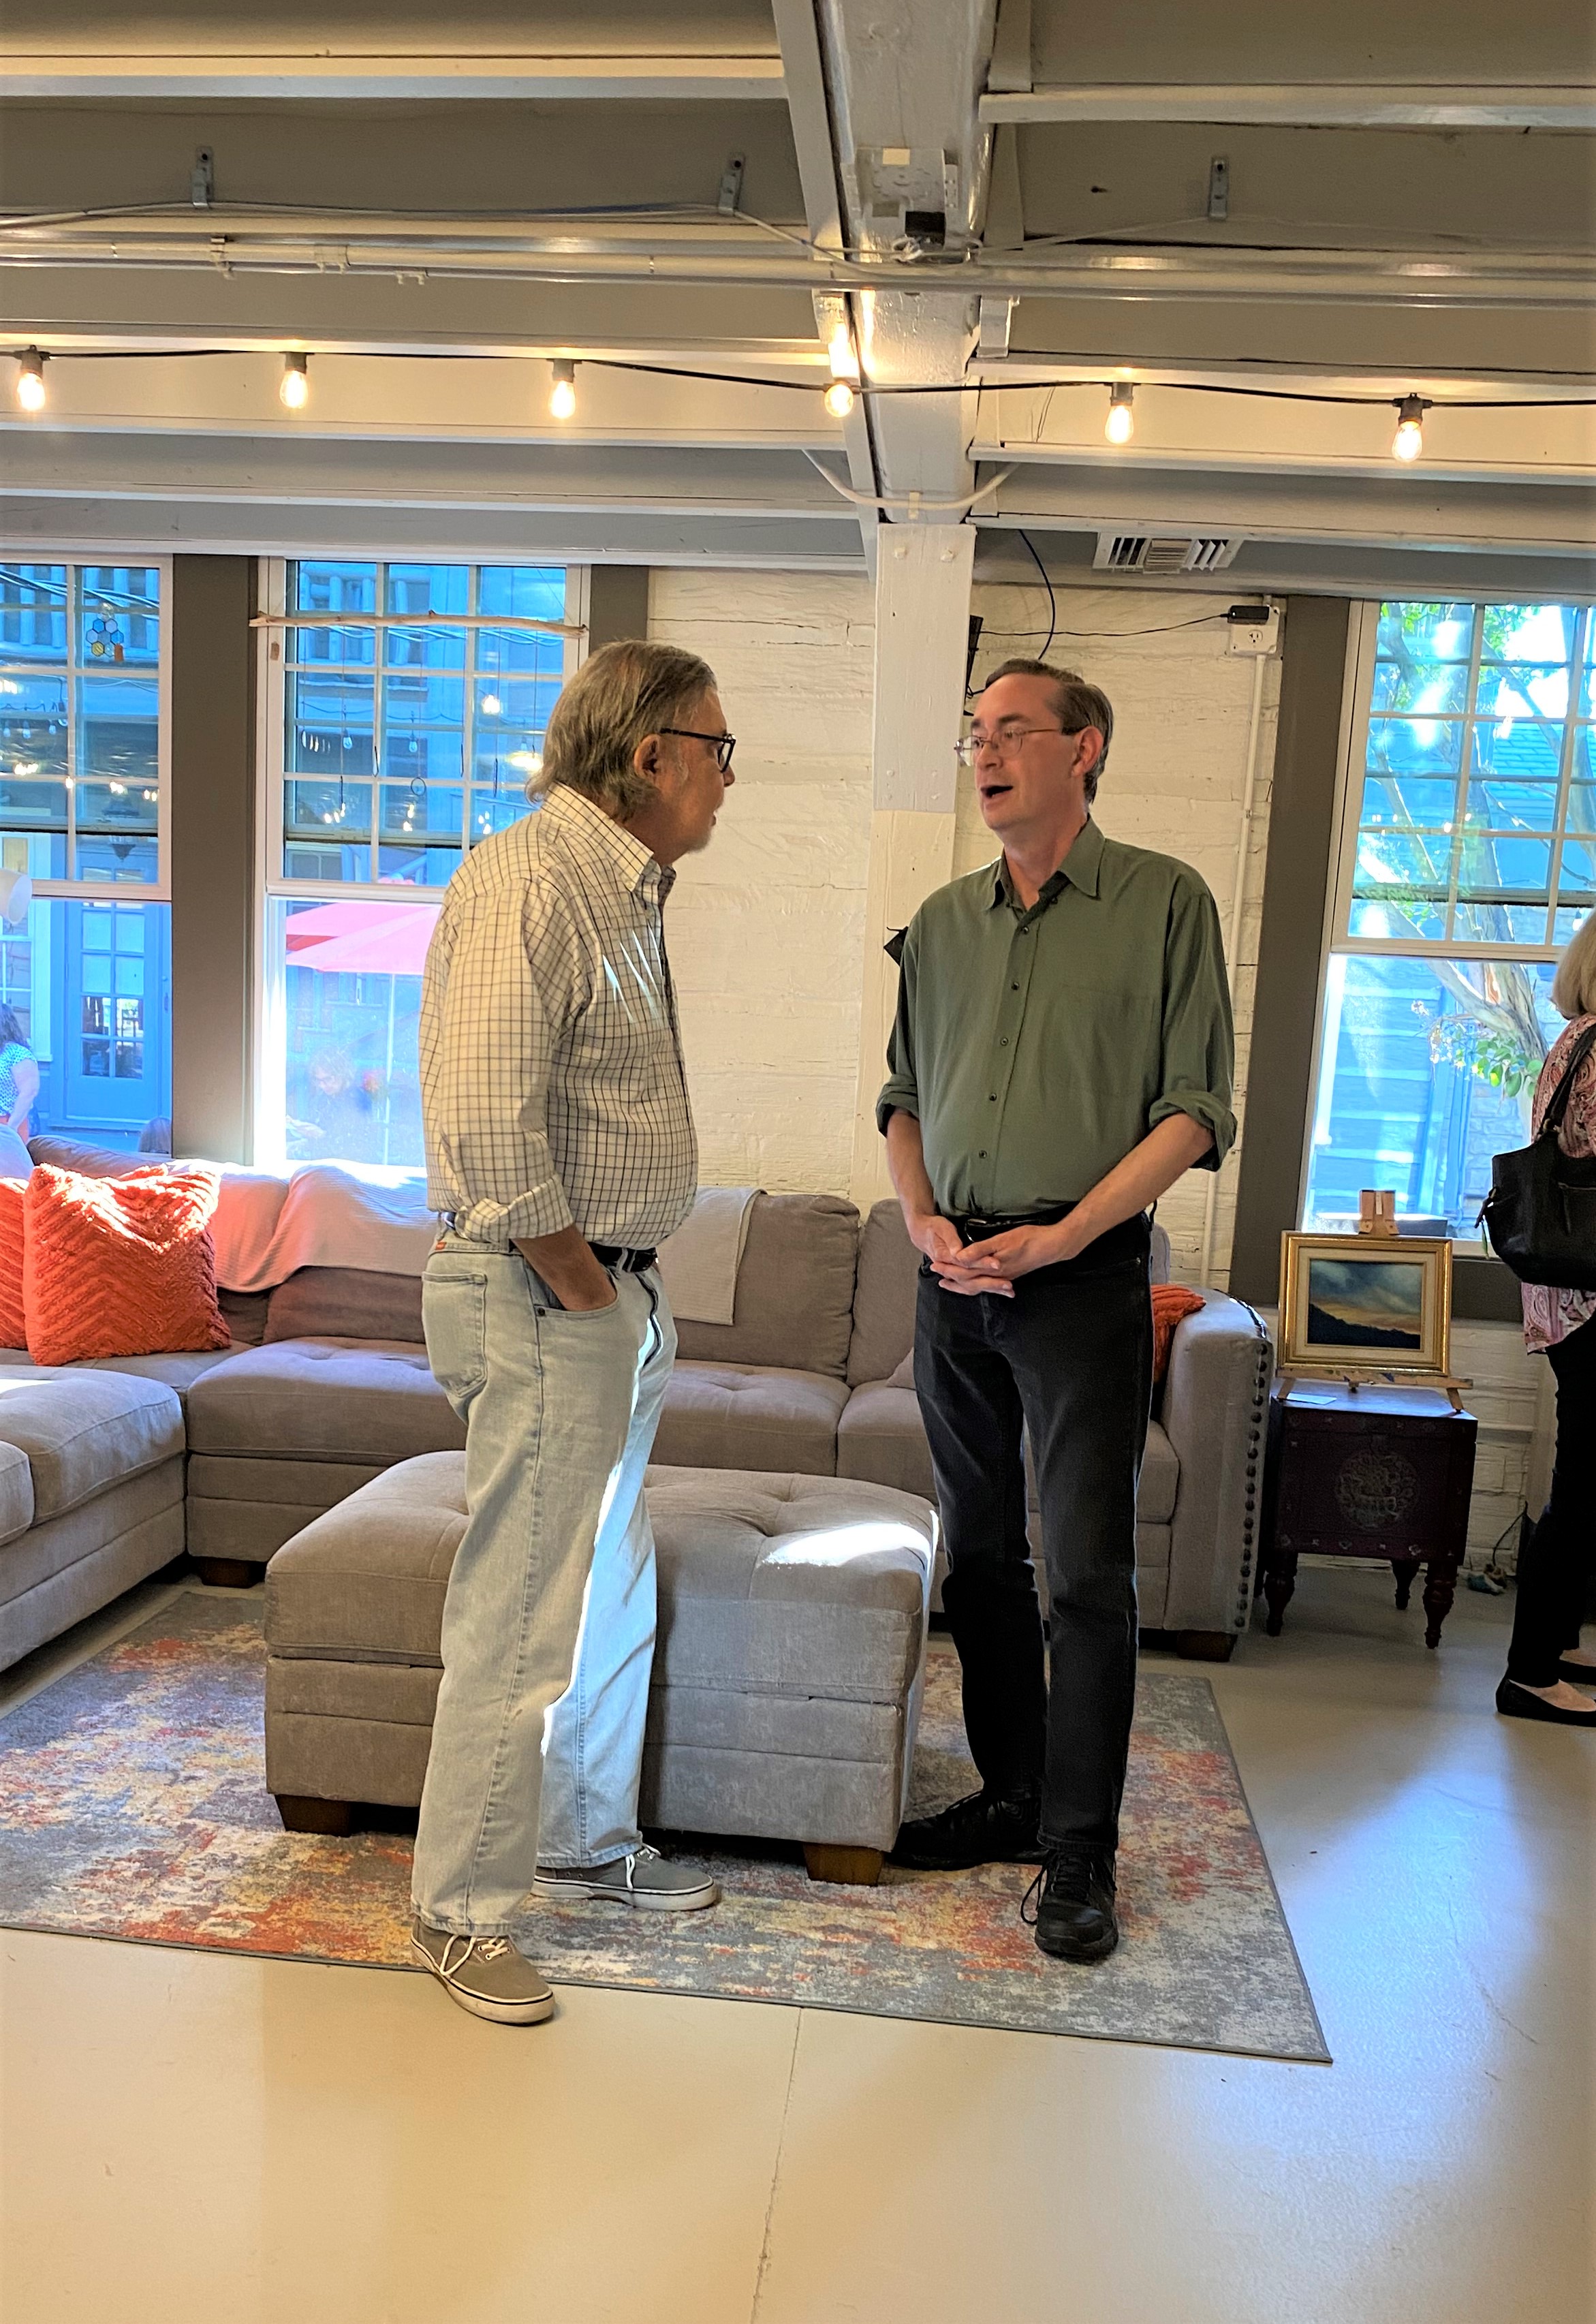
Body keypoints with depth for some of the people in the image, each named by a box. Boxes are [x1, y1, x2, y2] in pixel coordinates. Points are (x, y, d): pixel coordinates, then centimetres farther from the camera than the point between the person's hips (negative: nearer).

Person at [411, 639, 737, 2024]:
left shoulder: (627, 891, 15)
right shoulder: (529, 881, -18)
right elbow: (486, 1122, -27)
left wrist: (630, 1293, 13)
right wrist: (578, 1283, -16)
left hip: (615, 1293, 10)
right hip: (542, 1300, -10)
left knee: (615, 1599, 20)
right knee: (525, 1623, 2)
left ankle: (586, 1843, 39)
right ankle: (463, 1910, 21)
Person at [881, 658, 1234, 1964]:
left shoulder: (1165, 901, -2)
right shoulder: (944, 922, 12)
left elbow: (1196, 1111, -6)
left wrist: (1061, 1236, -15)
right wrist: (924, 1221, -1)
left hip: (1084, 1277, -5)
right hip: (956, 1278, 5)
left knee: (1086, 1573, -2)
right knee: (981, 1554, 12)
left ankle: (1079, 1854, 11)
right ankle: (1012, 1797, 28)